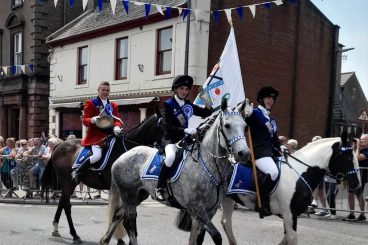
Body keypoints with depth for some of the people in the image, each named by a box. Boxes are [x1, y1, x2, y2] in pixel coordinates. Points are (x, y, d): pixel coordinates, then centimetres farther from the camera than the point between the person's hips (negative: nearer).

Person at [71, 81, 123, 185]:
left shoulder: (113, 105, 18)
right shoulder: (91, 103, 4)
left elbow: (117, 119, 9)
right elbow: (85, 120, -2)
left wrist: (117, 127, -16)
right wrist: (93, 120, -25)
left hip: (110, 135, 6)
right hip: (96, 135, -6)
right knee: (97, 155, -29)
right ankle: (76, 172, -12)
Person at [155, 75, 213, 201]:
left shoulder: (189, 105, 11)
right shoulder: (168, 104, -5)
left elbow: (207, 114, 14)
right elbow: (167, 125, -17)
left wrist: (207, 103, -6)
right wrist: (185, 130, -30)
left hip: (184, 139, 6)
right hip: (170, 139, -6)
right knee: (171, 156, -35)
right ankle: (159, 188, -24)